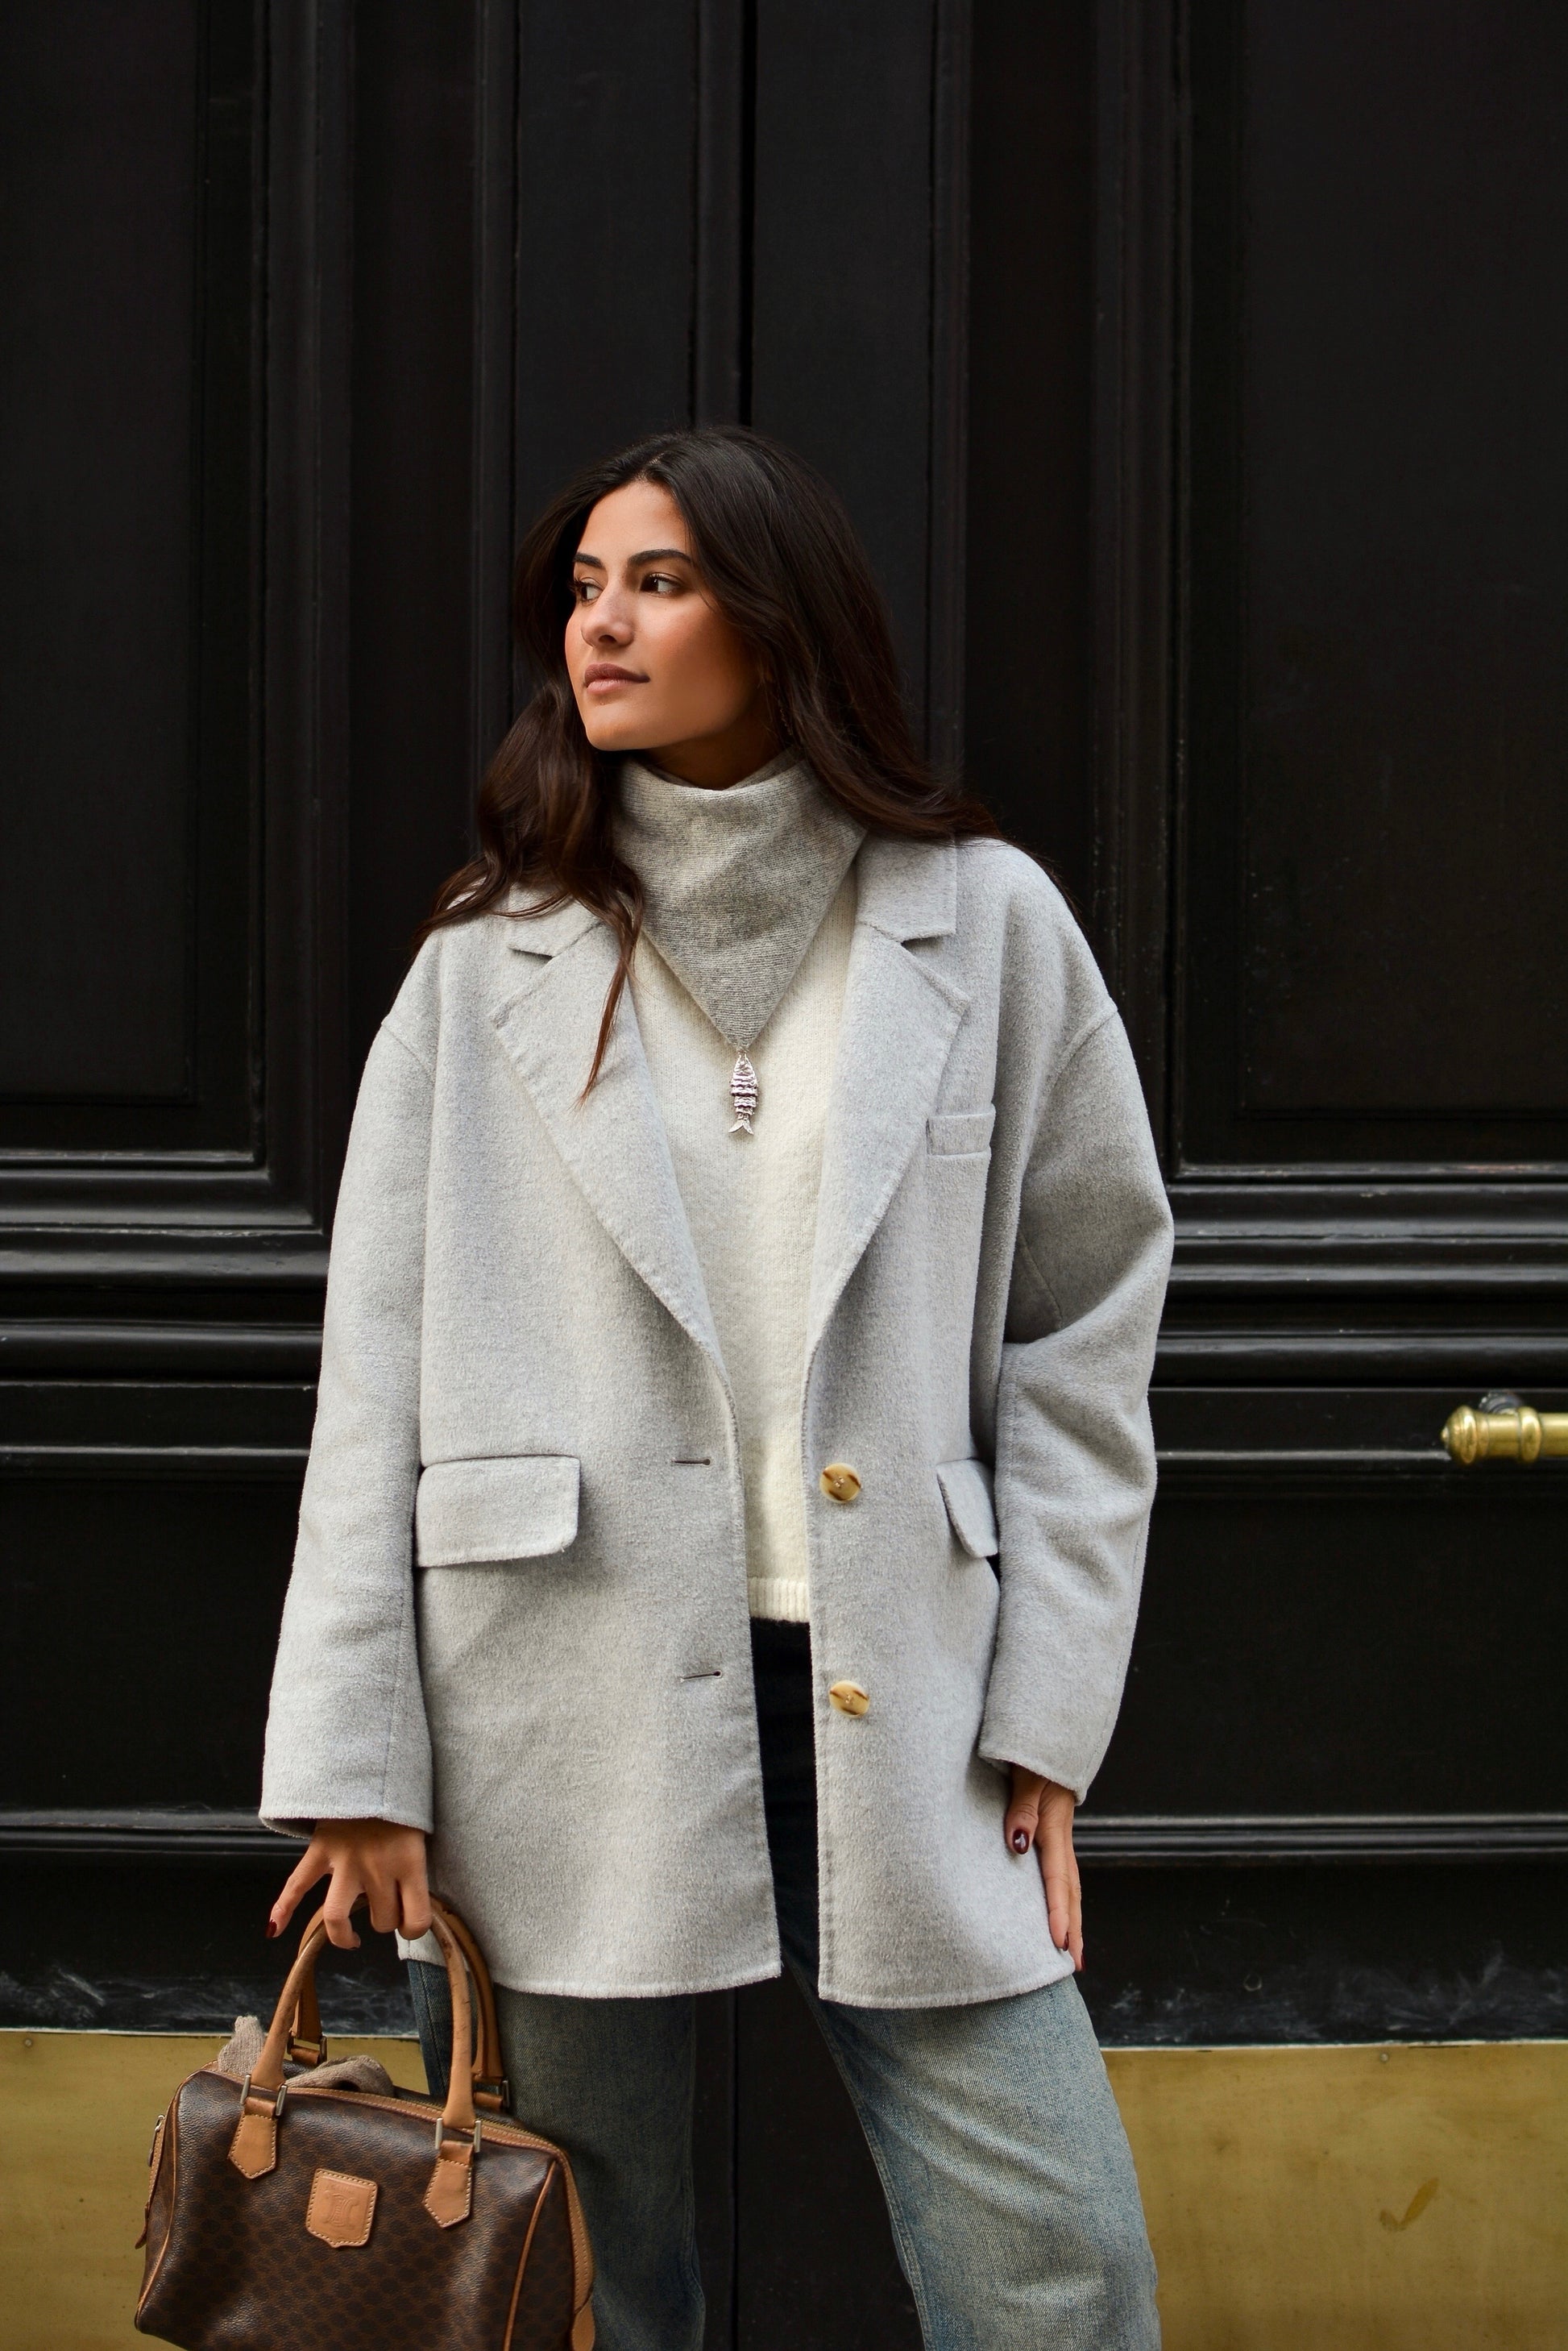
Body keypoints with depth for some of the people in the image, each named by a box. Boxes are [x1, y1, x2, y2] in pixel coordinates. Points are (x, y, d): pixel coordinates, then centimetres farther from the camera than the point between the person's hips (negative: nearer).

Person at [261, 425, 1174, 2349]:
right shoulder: (492, 957, 7)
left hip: (896, 1718, 0)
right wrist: (354, 1760, -2)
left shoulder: (985, 925, 5)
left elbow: (1085, 1327, 6)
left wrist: (1044, 1719, 0)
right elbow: (377, 1375, 4)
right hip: (560, 1726, 1)